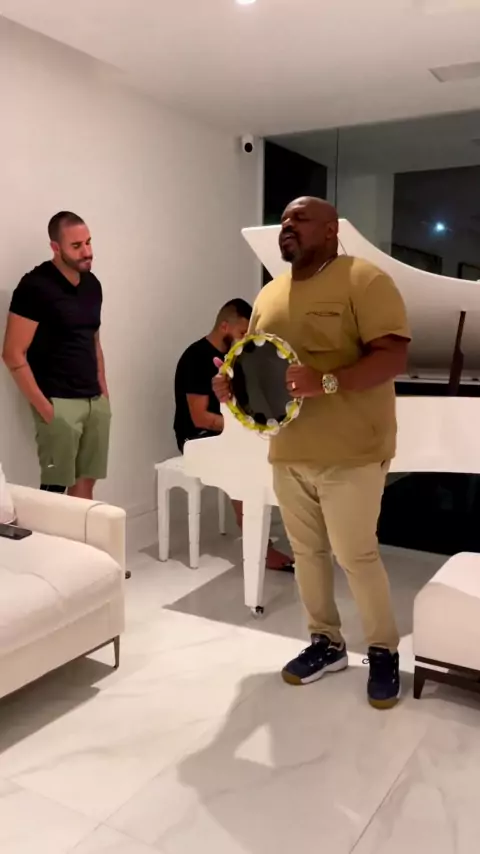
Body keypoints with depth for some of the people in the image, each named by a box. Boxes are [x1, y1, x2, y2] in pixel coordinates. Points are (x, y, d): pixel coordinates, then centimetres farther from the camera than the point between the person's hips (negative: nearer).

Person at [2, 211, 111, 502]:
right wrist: (43, 407, -14)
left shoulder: (92, 284, 11)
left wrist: (103, 391, 13)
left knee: (85, 483, 10)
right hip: (59, 402, -6)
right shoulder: (35, 286, -11)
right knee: (55, 488, -3)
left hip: (95, 401, 7)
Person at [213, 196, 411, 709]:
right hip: (288, 453, 7)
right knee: (306, 551, 14)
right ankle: (326, 643, 32)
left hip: (349, 453, -6)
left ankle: (384, 651, 22)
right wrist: (233, 382, -5)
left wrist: (326, 383, -30)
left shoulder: (363, 280, -9)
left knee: (356, 555, 0)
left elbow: (394, 356, -18)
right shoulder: (269, 296, 12)